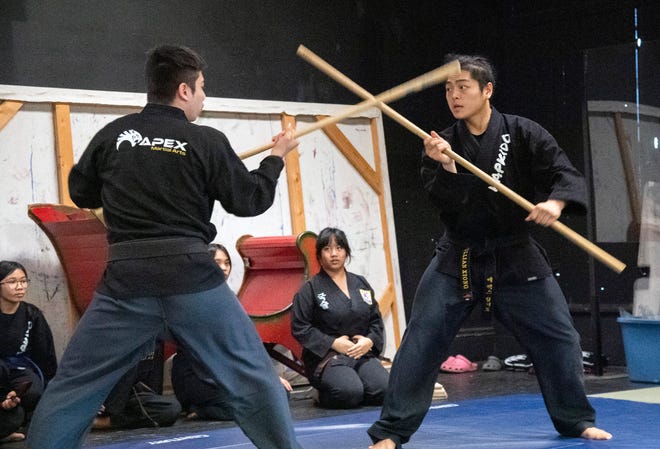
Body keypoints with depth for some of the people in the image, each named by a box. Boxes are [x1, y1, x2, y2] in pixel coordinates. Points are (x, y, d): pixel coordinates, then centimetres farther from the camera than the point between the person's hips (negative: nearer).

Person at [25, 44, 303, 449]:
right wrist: (277, 156, 21)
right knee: (253, 376, 10)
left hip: (126, 279, 2)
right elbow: (250, 200, 6)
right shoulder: (207, 141, -2)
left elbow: (81, 193, 17)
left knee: (73, 385, 8)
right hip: (191, 275, -2)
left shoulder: (113, 135, 4)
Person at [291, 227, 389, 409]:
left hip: (362, 353, 4)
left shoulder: (360, 283, 16)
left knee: (383, 389, -24)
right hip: (326, 356, -4)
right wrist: (333, 343, -13)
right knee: (350, 392, -31)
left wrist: (369, 341, -4)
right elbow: (300, 328, -6)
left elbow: (376, 320, 17)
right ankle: (325, 394, 2)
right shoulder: (310, 290, 1)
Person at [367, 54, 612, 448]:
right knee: (421, 342, -8)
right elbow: (448, 207, -10)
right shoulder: (443, 144, -2)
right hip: (458, 259, 0)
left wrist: (555, 202, -33)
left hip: (516, 258, 0)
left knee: (558, 338, 6)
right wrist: (446, 167, -27)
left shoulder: (523, 134, -5)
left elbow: (568, 175, -12)